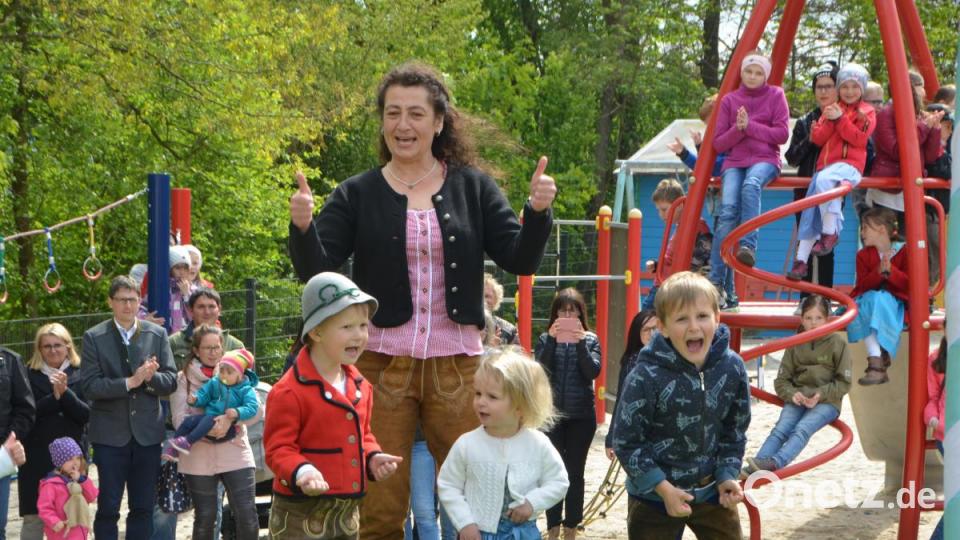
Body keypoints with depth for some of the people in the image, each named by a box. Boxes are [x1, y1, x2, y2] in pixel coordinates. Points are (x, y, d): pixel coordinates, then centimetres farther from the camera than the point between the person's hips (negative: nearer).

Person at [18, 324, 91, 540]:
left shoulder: (79, 375, 4)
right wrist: (54, 396, -17)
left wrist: (64, 392, -17)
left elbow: (85, 415, -5)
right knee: (34, 516, 0)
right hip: (37, 457, -1)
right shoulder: (29, 376, 2)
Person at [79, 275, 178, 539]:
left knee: (144, 507, 7)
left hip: (147, 432, 2)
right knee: (108, 508, 0)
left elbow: (171, 381, 3)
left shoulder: (157, 334, 5)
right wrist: (130, 382, -20)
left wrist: (151, 377, -18)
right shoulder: (94, 338, -2)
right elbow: (89, 386, -10)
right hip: (110, 433, -2)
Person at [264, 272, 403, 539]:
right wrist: (301, 471, -33)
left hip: (348, 513, 8)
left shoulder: (360, 386, 10)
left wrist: (372, 458, 1)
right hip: (301, 514, -8)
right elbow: (277, 448, -15)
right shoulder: (289, 391, -16)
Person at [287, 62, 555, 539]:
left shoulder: (473, 189, 6)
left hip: (457, 365, 1)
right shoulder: (357, 194, 3)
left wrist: (538, 211, -17)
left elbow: (521, 260, 1)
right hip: (380, 364, -1)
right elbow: (316, 272, -2)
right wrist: (302, 228, -21)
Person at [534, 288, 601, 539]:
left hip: (581, 416, 0)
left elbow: (593, 371, -10)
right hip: (552, 414, 0)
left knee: (575, 471, 5)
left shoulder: (590, 339, 2)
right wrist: (552, 340, -19)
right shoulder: (546, 339, 3)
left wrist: (581, 343, -20)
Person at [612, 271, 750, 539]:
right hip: (653, 496, -4)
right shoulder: (646, 378, -22)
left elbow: (735, 430, 6)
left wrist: (727, 476, -5)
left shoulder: (732, 368, -8)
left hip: (712, 490, 4)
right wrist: (663, 488, -18)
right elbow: (627, 442, -15)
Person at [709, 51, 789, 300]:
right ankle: (717, 281, -27)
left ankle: (748, 246, -46)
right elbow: (718, 143, 10)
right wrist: (738, 129, -8)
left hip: (765, 160, -1)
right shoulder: (729, 100, 13)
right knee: (728, 210, -26)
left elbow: (782, 134, -1)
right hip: (734, 162, 1)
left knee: (751, 185, -40)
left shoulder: (775, 95, 9)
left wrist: (750, 126, -10)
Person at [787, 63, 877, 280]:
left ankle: (830, 232, -27)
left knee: (824, 179, -37)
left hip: (850, 165, -5)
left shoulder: (866, 112, 7)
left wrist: (840, 119, -12)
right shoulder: (831, 109, 20)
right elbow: (817, 138, 11)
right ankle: (801, 260, -5)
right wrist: (829, 121, -5)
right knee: (812, 209, -7)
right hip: (826, 164, 5)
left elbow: (860, 138, -8)